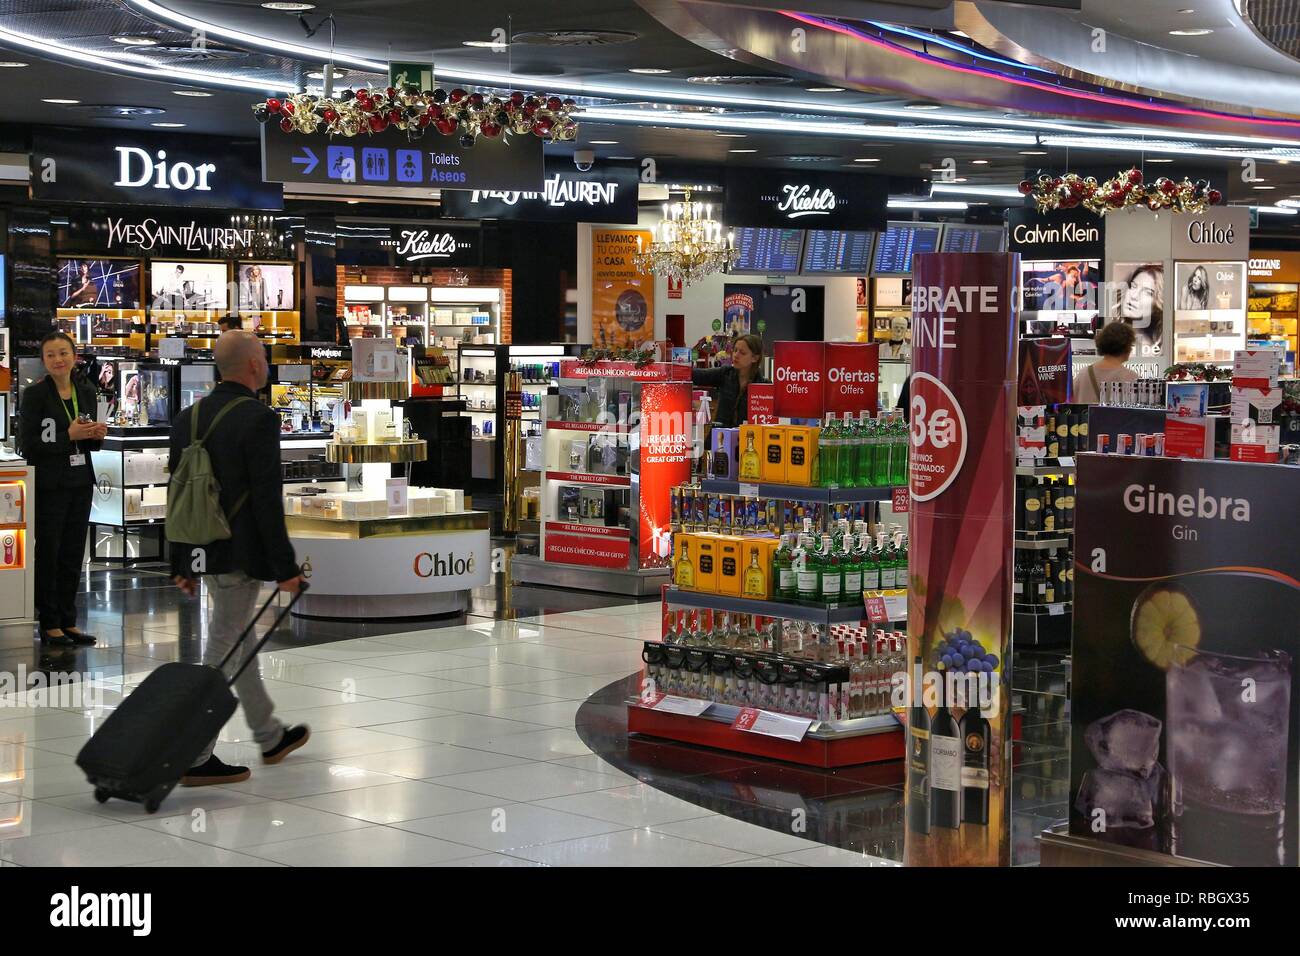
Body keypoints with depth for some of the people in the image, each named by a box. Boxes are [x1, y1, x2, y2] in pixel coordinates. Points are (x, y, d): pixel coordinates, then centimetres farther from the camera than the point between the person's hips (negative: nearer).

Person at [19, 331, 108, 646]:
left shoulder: (86, 391, 8)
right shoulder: (35, 393, -9)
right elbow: (27, 444, -14)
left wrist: (95, 436, -5)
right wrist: (69, 436, -20)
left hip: (80, 482, 6)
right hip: (49, 485, -6)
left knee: (73, 555, 10)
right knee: (48, 553, 1)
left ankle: (68, 622, 18)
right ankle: (49, 624, 9)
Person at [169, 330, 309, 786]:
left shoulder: (188, 418, 8)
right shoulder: (258, 419, -16)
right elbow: (267, 500, -19)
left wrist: (181, 564, 17)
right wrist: (286, 569, -14)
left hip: (204, 554, 8)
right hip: (241, 556, -8)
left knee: (238, 642, 20)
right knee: (222, 652, -3)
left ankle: (270, 736, 34)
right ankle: (196, 758, -1)